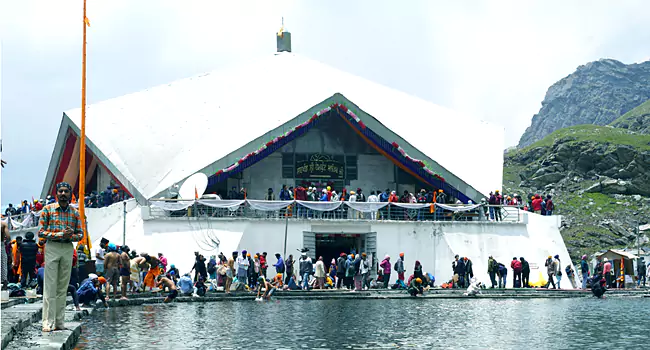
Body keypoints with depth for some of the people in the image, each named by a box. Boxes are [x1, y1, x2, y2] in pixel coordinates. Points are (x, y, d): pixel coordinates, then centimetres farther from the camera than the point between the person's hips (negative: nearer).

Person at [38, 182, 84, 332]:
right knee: (50, 287, -7)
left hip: (68, 248, 3)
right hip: (52, 248, -3)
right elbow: (41, 232, -3)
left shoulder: (75, 212, 11)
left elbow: (80, 234, 11)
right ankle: (48, 322, -7)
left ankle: (60, 321, 8)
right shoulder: (48, 209, 2)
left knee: (63, 287, 5)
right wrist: (60, 234, -15)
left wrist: (70, 235, -10)